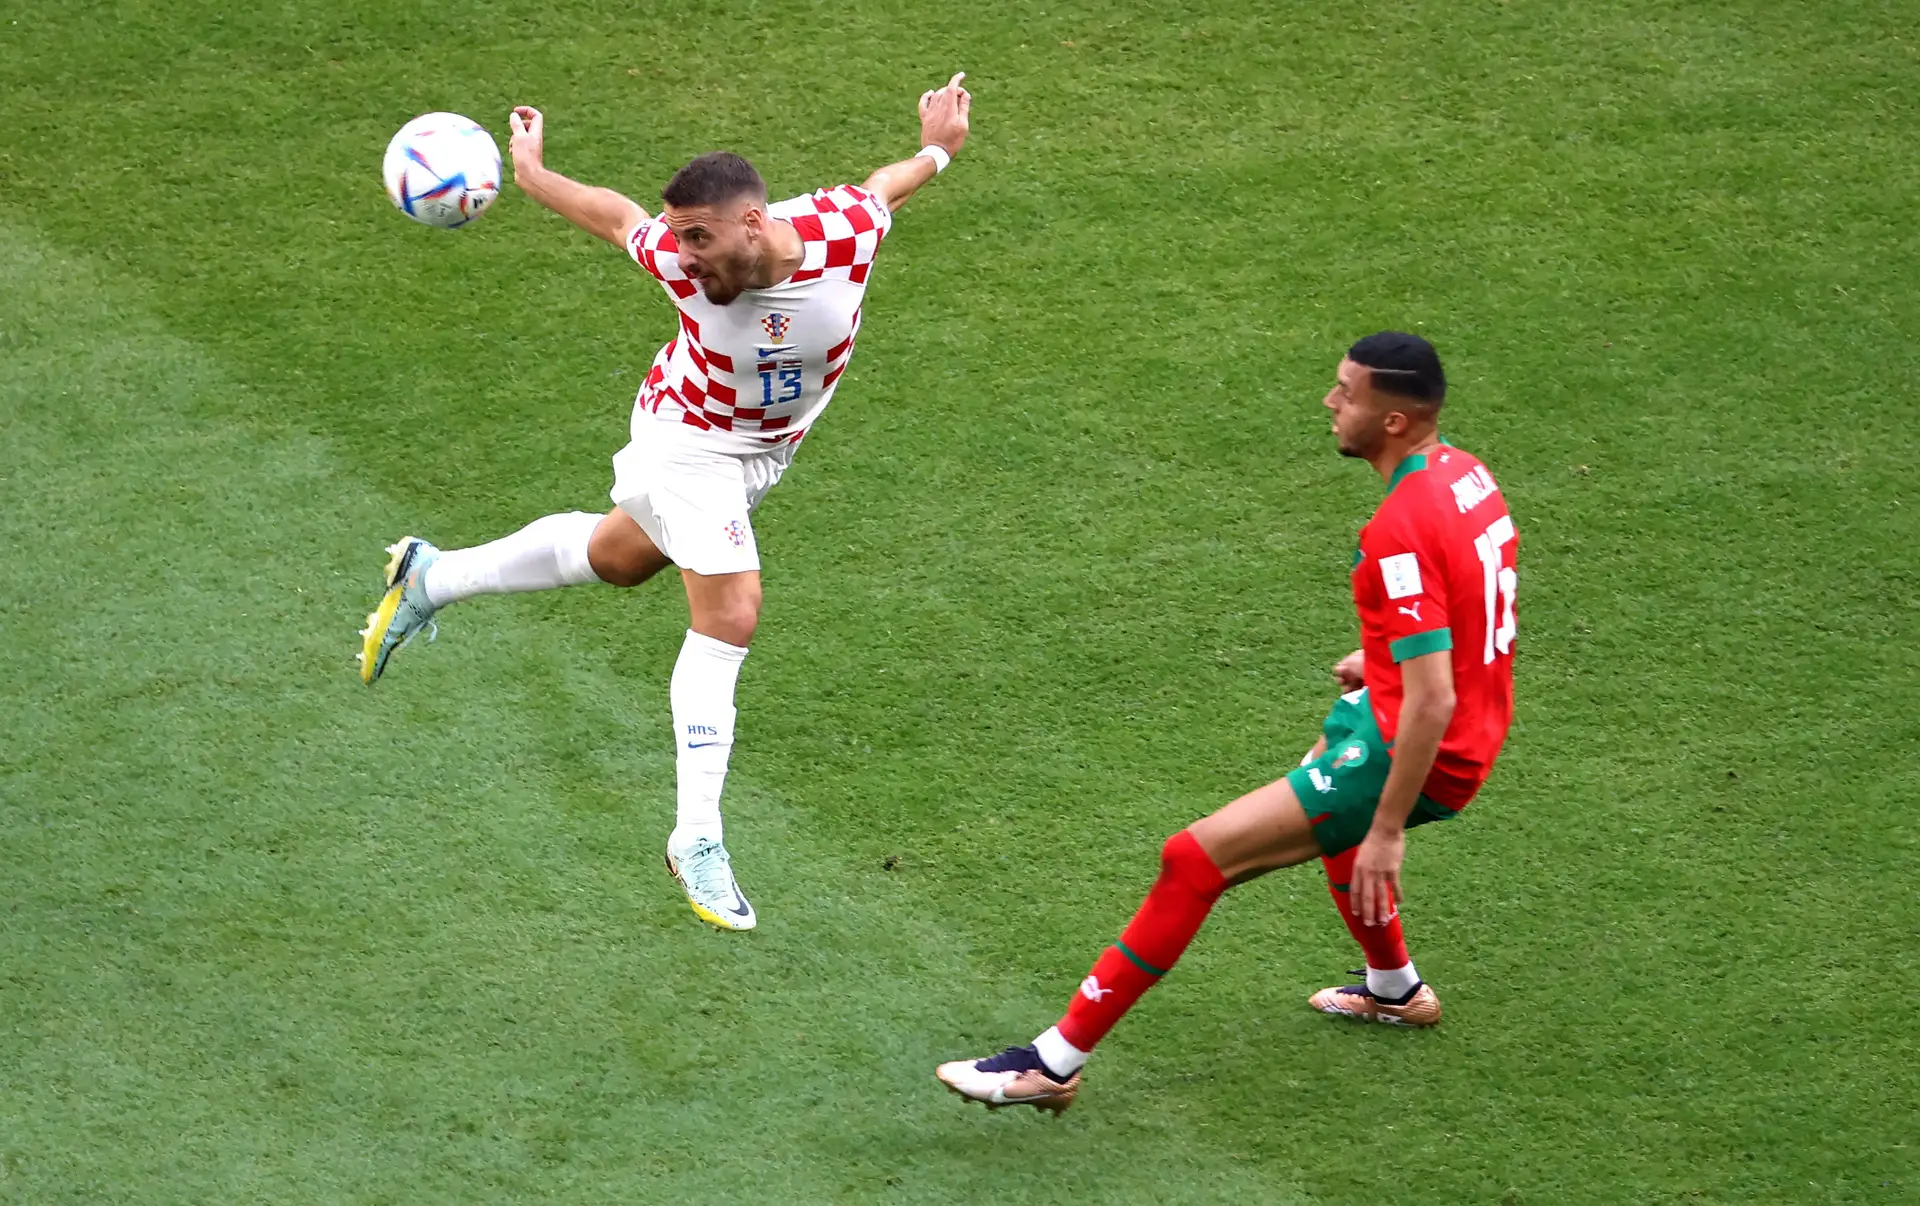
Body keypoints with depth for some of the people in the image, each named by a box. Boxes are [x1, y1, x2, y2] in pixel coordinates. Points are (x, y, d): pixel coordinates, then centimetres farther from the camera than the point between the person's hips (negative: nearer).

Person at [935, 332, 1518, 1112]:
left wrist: (1386, 833, -25)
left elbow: (1432, 702, -30)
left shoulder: (1401, 531, -28)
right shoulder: (1462, 471, 0)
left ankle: (1056, 1063, -9)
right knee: (1326, 775, 41)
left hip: (1417, 755, -10)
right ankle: (1395, 990, 58)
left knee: (1195, 858, -12)